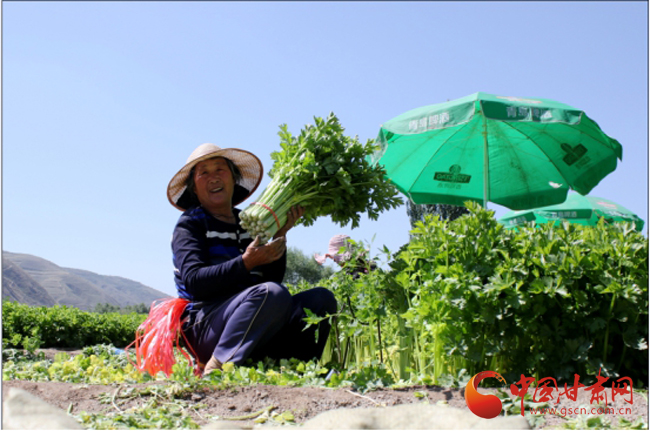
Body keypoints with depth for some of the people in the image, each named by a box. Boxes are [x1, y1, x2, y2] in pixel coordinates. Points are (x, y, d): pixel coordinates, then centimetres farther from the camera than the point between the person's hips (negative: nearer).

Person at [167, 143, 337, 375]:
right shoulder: (190, 224, 4)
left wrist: (280, 235, -4)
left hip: (252, 336, 6)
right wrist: (246, 263, -24)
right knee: (273, 293, -32)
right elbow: (193, 280, -13)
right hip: (204, 328, -5)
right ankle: (214, 370, -33)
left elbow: (273, 278, 9)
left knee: (322, 298, -12)